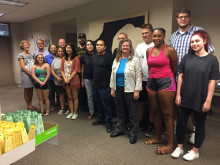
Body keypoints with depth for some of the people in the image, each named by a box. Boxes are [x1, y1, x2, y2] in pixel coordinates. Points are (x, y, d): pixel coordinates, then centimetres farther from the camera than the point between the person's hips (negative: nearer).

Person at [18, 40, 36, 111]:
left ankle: (31, 104, 20)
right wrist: (30, 73, -13)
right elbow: (22, 66, -9)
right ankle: (28, 105, 13)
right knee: (26, 90, 4)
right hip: (25, 74, -5)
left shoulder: (31, 54, 13)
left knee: (31, 90, 9)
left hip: (32, 74, 5)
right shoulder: (21, 55, -2)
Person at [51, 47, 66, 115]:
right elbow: (52, 70, 8)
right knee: (61, 94, 12)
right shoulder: (55, 60, 9)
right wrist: (57, 77, -5)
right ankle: (62, 108, 23)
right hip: (57, 81, 4)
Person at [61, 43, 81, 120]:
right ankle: (71, 112, 21)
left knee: (75, 97, 1)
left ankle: (75, 113, 11)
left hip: (73, 80, -5)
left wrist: (69, 79, -12)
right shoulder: (64, 59, 14)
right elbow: (62, 70, 9)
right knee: (69, 97, 11)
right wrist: (65, 79, -5)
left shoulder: (76, 58, -2)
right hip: (66, 80, 5)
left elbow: (76, 70, -9)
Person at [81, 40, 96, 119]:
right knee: (89, 95, 7)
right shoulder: (84, 56, 8)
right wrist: (82, 80, 9)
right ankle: (91, 112, 17)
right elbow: (82, 68, 11)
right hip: (87, 78, 2)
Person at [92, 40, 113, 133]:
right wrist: (94, 80, 16)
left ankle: (108, 123, 14)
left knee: (106, 105, -1)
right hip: (95, 85, 7)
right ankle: (101, 119, 35)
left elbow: (112, 70, -13)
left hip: (104, 86, -7)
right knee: (98, 103, 17)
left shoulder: (108, 57, -10)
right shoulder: (94, 56, 12)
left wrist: (110, 82, -13)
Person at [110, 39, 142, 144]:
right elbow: (113, 75, 14)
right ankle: (119, 129, 34)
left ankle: (133, 134, 18)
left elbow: (138, 76, -9)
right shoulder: (116, 60, 11)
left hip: (130, 90, -5)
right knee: (120, 111, 17)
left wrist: (137, 90, -13)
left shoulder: (134, 60, -5)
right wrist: (112, 88, 11)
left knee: (133, 113, 4)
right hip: (118, 89, 5)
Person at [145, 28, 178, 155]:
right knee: (155, 111, 13)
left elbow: (174, 69, 1)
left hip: (166, 82, -6)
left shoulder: (170, 50, -5)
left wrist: (165, 77, 8)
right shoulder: (149, 50, 12)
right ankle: (157, 137, 30)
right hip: (151, 82, 6)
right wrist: (153, 77, 15)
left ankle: (171, 144, 9)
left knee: (167, 113, -2)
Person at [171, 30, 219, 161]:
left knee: (199, 125, 13)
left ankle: (195, 151, 33)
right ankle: (179, 147, 31)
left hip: (201, 100, -2)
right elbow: (181, 76, 3)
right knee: (181, 123, 10)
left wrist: (208, 101, -10)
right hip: (185, 98, 3)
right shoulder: (187, 57, 2)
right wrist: (178, 94, 0)